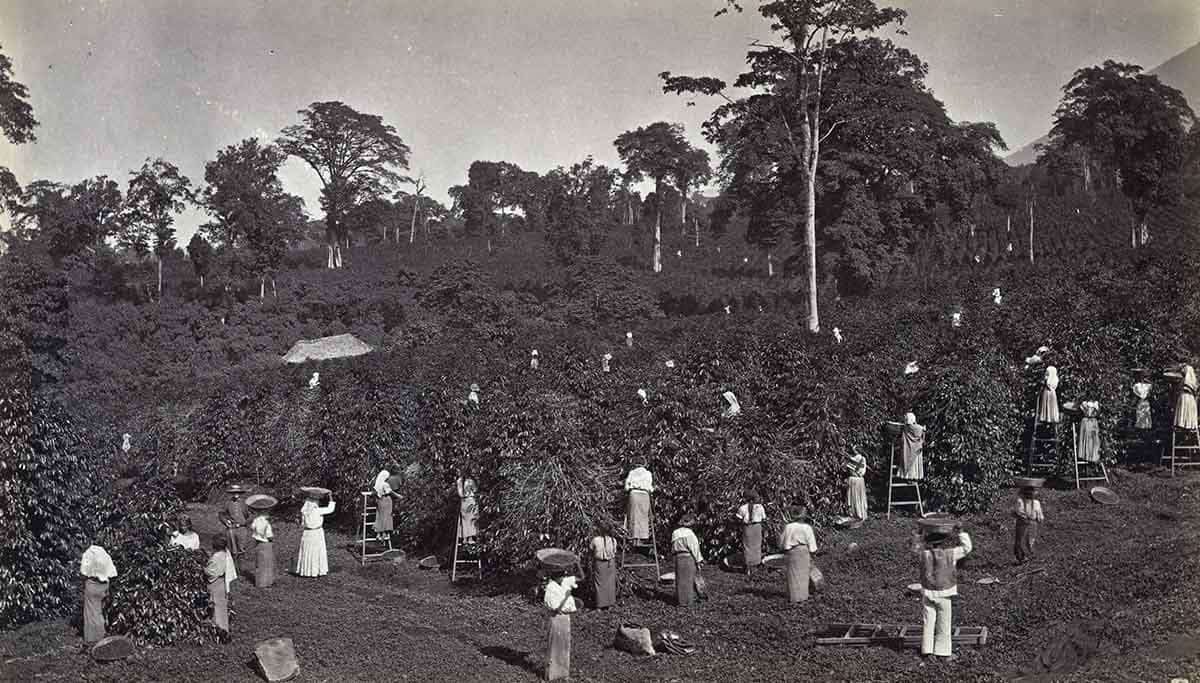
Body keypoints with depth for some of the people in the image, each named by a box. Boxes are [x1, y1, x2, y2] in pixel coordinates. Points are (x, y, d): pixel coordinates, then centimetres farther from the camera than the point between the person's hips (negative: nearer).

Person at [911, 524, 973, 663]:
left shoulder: (923, 554, -9)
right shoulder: (949, 554, -14)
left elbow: (916, 548, 14)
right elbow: (966, 548, -2)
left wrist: (916, 535, 21)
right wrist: (961, 533, 7)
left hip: (927, 593, 2)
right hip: (944, 594, -2)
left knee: (928, 622, 11)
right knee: (944, 624, 6)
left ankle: (926, 649, 14)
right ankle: (944, 652, 10)